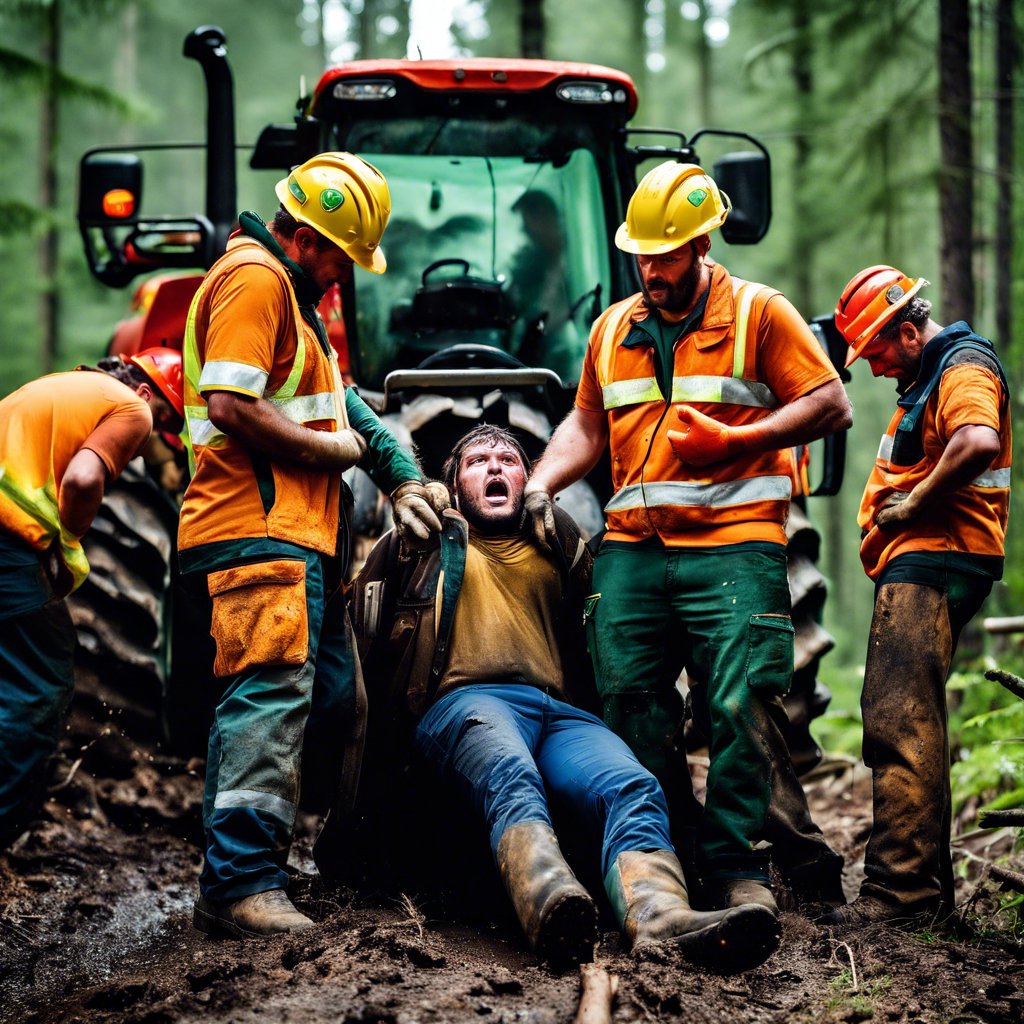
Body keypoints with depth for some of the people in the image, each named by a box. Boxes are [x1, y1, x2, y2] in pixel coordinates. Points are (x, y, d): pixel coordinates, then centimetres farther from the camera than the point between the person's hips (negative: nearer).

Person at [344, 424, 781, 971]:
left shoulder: (559, 546, 33)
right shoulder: (425, 542, 28)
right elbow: (363, 635, 25)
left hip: (562, 712, 3)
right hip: (465, 700, -3)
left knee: (635, 787, -33)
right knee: (511, 778, -41)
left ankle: (659, 916, -61)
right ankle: (550, 905, -70)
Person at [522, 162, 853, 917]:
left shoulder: (759, 313, 2)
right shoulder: (614, 328, 18)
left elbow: (832, 406, -2)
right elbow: (587, 425, 24)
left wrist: (732, 440, -11)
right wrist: (540, 485, 7)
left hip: (732, 549, -5)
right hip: (632, 550, 5)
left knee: (741, 707, -10)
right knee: (630, 707, 2)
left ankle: (737, 867, -1)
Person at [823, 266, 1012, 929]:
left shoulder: (964, 367, -9)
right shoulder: (926, 378, 25)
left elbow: (978, 441, -30)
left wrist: (914, 503, -20)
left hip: (933, 563, -11)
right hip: (916, 566, 11)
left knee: (899, 723, -16)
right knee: (910, 725, 13)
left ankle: (901, 889, -18)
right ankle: (926, 886, 19)